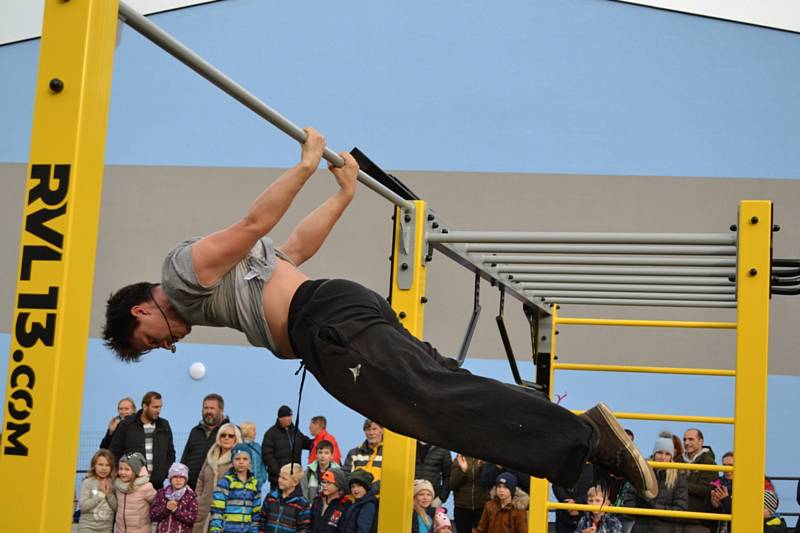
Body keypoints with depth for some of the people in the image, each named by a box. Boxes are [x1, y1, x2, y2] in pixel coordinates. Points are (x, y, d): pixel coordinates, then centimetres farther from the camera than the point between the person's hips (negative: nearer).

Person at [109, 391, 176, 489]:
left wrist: (166, 473, 5)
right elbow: (114, 452, 3)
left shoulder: (164, 426, 10)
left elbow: (170, 453, 17)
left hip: (157, 483, 3)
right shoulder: (126, 425, 0)